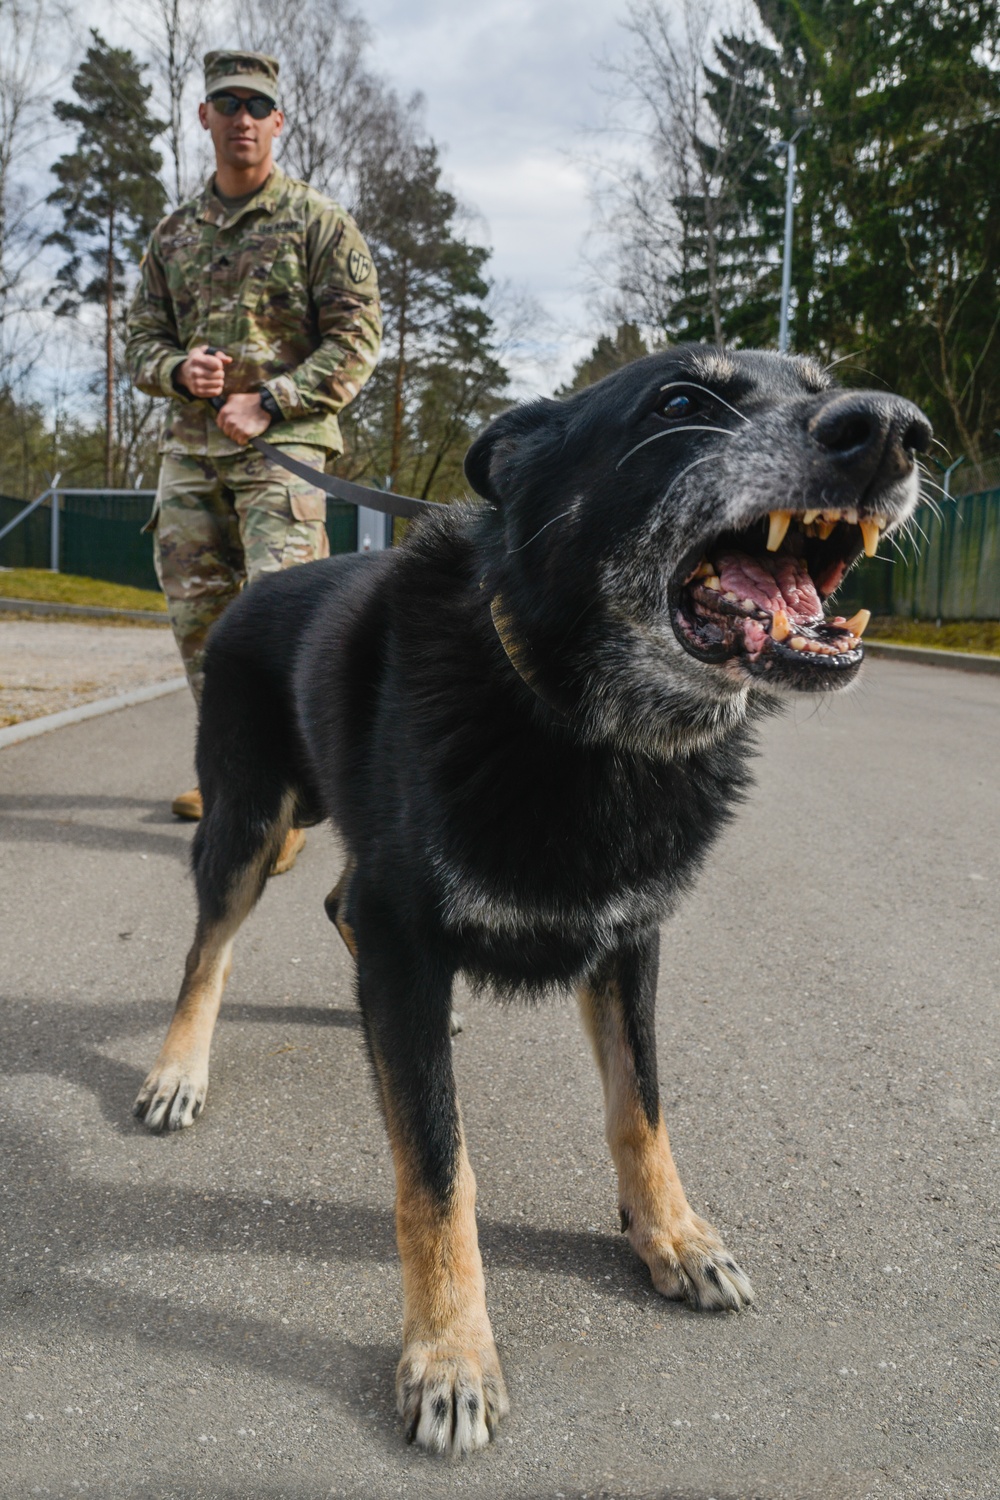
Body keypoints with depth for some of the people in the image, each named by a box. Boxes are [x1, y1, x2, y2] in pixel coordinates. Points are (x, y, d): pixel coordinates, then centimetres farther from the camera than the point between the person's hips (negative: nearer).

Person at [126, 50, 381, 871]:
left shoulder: (319, 220, 4)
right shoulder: (174, 234, 18)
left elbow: (356, 339, -4)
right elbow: (143, 339, 20)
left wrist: (267, 405, -12)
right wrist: (178, 370, -5)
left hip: (282, 443, -5)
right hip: (189, 448, 6)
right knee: (199, 617, 7)